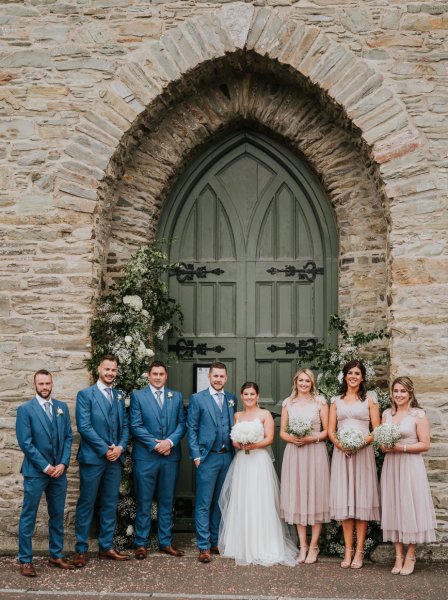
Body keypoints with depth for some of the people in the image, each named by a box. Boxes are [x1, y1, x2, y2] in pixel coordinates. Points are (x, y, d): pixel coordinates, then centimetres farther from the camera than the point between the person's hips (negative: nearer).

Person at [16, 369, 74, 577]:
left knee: (57, 515, 10)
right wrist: (45, 467, -12)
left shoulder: (62, 407, 9)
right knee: (28, 516, 1)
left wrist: (63, 464, -5)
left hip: (59, 471, 5)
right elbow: (25, 443, -10)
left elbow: (68, 437, 8)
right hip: (35, 472, -4)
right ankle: (25, 560, 9)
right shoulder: (25, 409, -5)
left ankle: (56, 555, 21)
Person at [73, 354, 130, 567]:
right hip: (92, 458, -5)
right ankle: (81, 550, 9)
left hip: (114, 457, 5)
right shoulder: (85, 395, -4)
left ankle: (106, 547, 19)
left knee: (110, 504, 10)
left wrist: (120, 447, -5)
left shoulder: (119, 396, 13)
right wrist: (105, 449, -14)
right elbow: (84, 426, -12)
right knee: (86, 504, 1)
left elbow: (125, 425, 13)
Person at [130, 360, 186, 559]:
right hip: (145, 456, -3)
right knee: (143, 503, 2)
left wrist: (170, 442, -12)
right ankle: (141, 543, 11)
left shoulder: (176, 397, 12)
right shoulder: (137, 396, 2)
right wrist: (155, 444, -13)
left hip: (170, 456, 3)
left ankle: (166, 542, 18)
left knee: (167, 502, 10)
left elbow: (181, 424, 6)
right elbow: (135, 426, -6)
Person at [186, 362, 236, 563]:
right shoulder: (197, 399, 0)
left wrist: (235, 449, 0)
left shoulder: (232, 399, 12)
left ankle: (216, 542, 21)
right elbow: (191, 429, -2)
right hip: (207, 458, -4)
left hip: (227, 457, 4)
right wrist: (196, 456, -8)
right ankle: (204, 547, 2)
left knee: (220, 503, 11)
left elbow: (234, 426, 13)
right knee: (204, 504, -3)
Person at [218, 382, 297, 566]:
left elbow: (269, 438, -3)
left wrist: (254, 445, -18)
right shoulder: (237, 416, 16)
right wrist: (238, 444, -7)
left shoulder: (265, 414, 3)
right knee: (240, 502, 2)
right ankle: (242, 546, 10)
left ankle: (262, 547, -2)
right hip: (241, 462, 4)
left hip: (259, 462, -4)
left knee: (260, 503, -7)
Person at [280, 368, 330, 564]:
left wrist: (312, 438, -14)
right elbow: (282, 431, 11)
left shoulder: (320, 401, 2)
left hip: (315, 451, -3)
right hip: (294, 452, 3)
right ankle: (302, 546, 11)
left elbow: (327, 430, 1)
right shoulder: (288, 403, 10)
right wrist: (291, 438, -9)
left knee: (315, 496, -2)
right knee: (297, 497, 3)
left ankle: (313, 547, 6)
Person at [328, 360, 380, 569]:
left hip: (363, 452, -2)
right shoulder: (336, 400, 14)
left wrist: (363, 441, -15)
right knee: (344, 500, 0)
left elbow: (377, 430, 2)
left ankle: (359, 551, 1)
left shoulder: (369, 399, 7)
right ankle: (348, 550, 4)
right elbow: (330, 430, 10)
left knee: (361, 499, -3)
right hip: (341, 452, 2)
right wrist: (338, 442, -10)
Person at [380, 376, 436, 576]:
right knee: (393, 508, 4)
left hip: (410, 466, -4)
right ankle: (398, 555, 10)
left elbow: (424, 444, -7)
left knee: (410, 507, -2)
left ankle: (410, 556, 7)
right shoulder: (387, 414, 11)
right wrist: (384, 447, -4)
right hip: (390, 465, 5)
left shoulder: (418, 414, -4)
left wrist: (401, 447, -16)